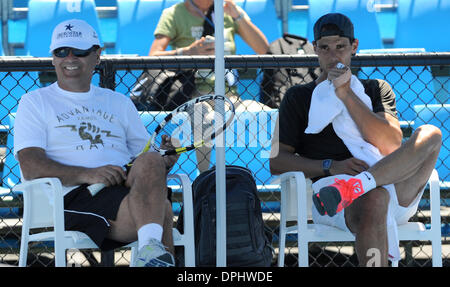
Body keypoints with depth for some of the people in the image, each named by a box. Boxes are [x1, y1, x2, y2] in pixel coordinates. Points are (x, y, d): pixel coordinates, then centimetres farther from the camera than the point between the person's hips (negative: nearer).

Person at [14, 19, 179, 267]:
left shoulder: (120, 103, 28)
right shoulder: (35, 102, 14)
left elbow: (144, 151, 23)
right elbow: (30, 167, -1)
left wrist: (164, 160, -5)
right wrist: (86, 175, -17)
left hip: (126, 189, 4)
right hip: (73, 197, -4)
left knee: (150, 161, -34)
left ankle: (151, 247, -48)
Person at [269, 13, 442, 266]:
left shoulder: (376, 90, 26)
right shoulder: (299, 97, 22)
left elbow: (392, 146, 5)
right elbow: (277, 162, 10)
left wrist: (346, 95, 0)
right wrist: (331, 166, -7)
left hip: (397, 193, 3)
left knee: (430, 134, -25)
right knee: (375, 199, -40)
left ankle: (355, 186, -43)